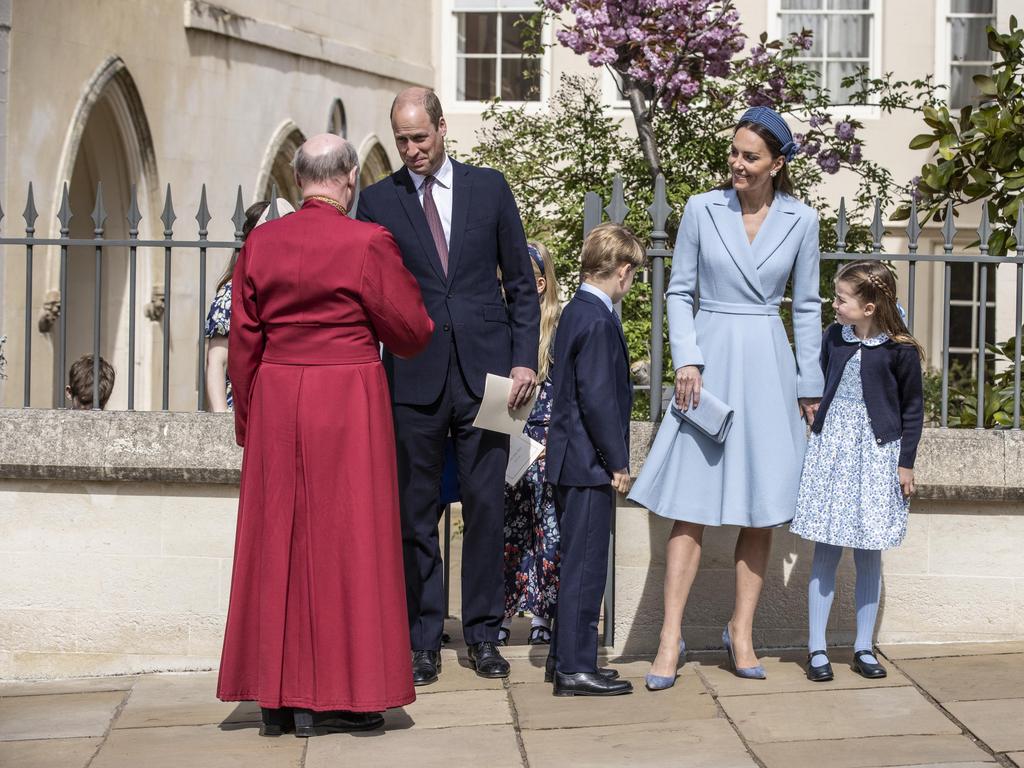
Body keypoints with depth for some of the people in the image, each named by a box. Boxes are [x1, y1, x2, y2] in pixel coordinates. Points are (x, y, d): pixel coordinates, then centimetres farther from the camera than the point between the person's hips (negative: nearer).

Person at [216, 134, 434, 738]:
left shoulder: (261, 242, 2)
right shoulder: (367, 243, -10)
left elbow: (243, 343, 6)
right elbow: (411, 332, -2)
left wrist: (248, 421, 15)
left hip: (276, 400, 4)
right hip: (348, 400, -4)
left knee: (278, 540, 10)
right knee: (341, 538, 3)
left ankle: (276, 697, 14)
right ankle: (330, 698, 6)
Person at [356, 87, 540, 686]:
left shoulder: (489, 188, 7)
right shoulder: (378, 201, 5)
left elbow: (521, 282, 9)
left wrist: (525, 359, 0)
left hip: (484, 373, 0)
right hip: (413, 378, 0)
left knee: (486, 506, 4)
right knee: (416, 513, 4)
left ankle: (484, 634, 15)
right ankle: (424, 640, 13)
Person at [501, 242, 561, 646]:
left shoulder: (560, 324, -1)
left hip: (549, 440, -2)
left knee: (547, 528, 0)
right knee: (505, 525, 4)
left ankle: (542, 614, 8)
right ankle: (503, 613, 10)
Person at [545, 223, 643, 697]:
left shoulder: (576, 311, 13)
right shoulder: (599, 321, -17)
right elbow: (597, 398, -21)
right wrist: (617, 462, -15)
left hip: (570, 461, 10)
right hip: (590, 462, -10)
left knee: (576, 563, 16)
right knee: (585, 564, -5)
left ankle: (566, 657, 23)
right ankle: (576, 668, -1)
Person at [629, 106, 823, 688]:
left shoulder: (800, 220, 3)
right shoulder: (702, 210, 0)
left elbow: (807, 306, 9)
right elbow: (680, 292, 4)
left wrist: (810, 385, 8)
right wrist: (687, 361, -8)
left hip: (768, 367, 2)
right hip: (710, 361, -1)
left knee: (762, 509, 5)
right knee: (692, 506, -5)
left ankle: (742, 630, 17)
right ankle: (671, 637, -4)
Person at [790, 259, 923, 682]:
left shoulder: (900, 350, -8)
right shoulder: (833, 337, 2)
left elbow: (912, 408, -1)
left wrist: (906, 463, -1)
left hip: (877, 452, -2)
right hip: (830, 448, 2)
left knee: (869, 554, 5)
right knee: (825, 552, 1)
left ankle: (863, 648, 15)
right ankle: (816, 649, 6)